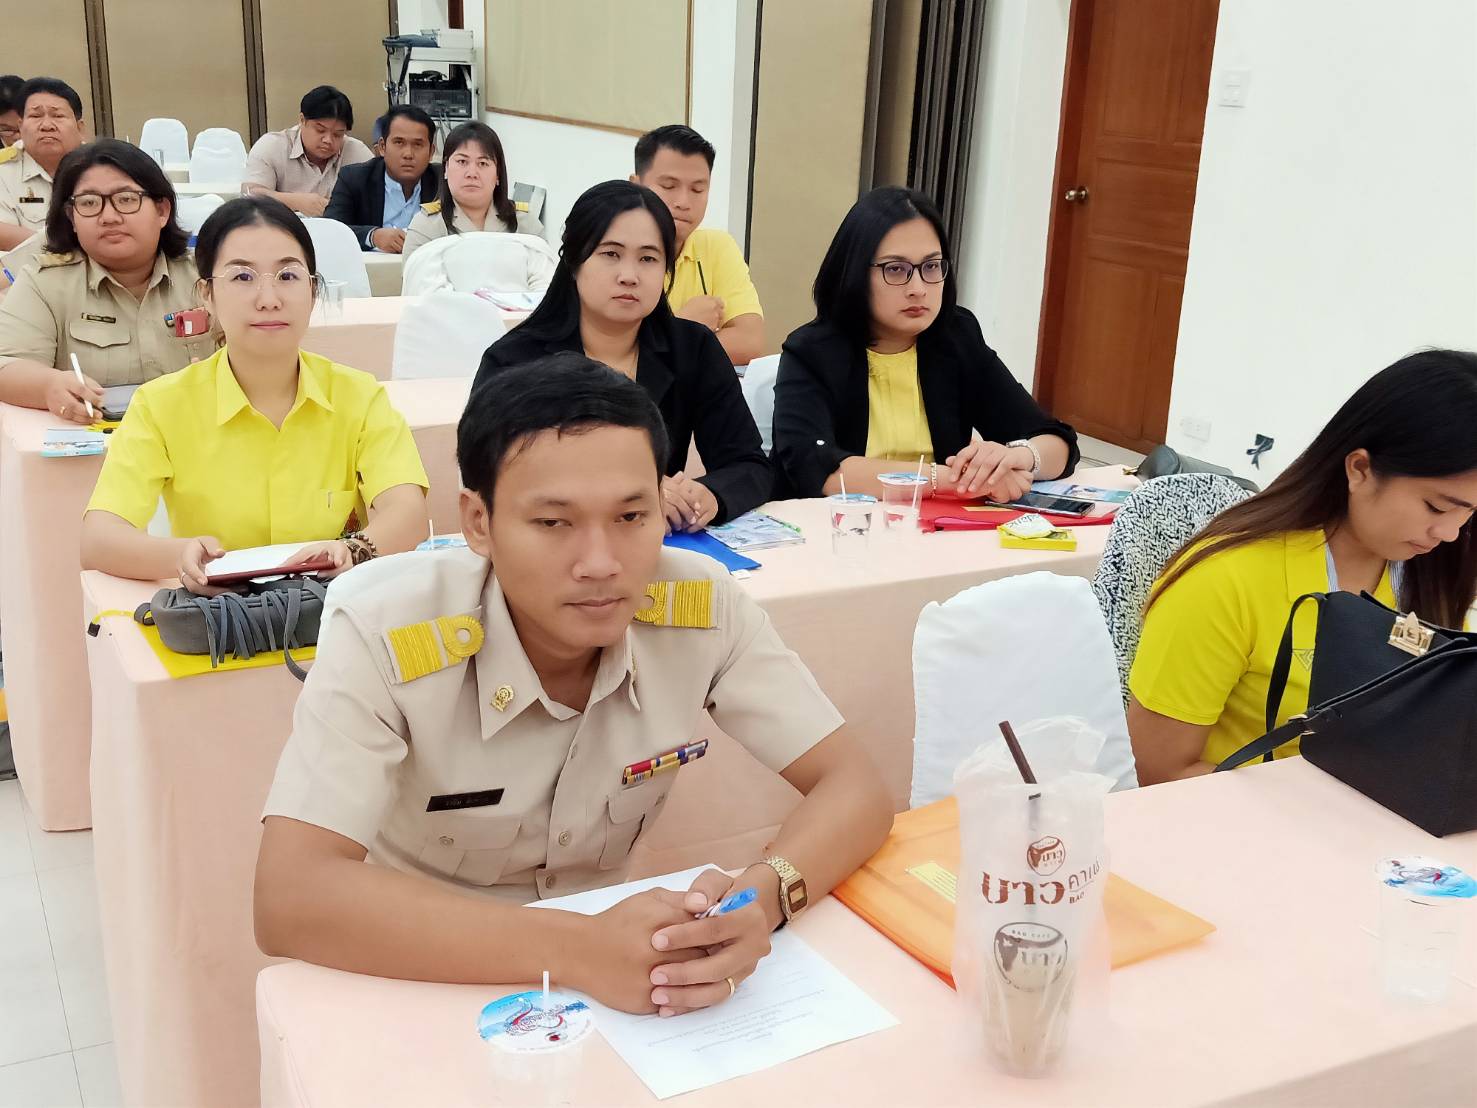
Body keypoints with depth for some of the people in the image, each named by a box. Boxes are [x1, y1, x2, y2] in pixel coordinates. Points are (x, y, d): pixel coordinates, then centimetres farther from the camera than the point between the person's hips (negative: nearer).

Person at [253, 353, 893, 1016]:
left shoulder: (704, 610, -15)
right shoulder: (383, 639, -23)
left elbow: (854, 786, -12)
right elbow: (290, 899, -31)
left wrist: (763, 895, -33)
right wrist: (574, 949, -40)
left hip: (616, 991, 3)